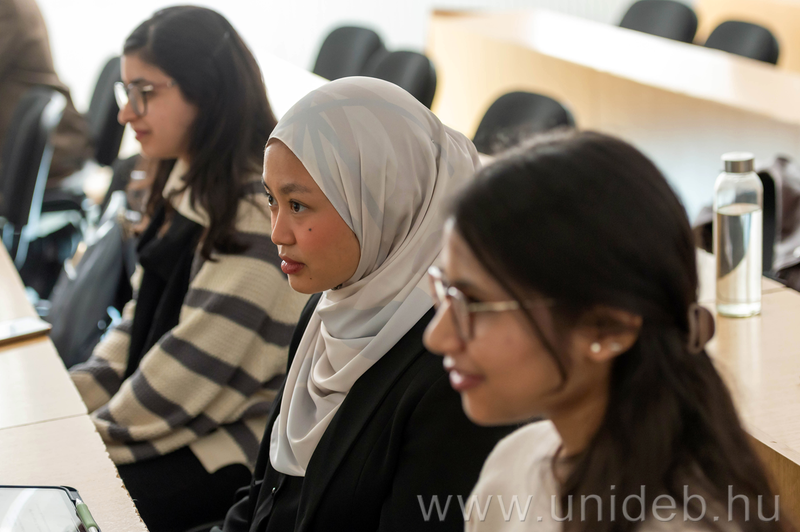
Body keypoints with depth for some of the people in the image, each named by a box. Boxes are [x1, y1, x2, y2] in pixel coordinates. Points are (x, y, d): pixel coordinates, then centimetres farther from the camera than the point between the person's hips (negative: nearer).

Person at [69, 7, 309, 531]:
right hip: (160, 417, 8)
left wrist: (98, 435, -14)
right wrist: (72, 397, 2)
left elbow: (198, 362, -22)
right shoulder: (187, 185, 9)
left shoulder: (259, 210, -22)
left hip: (231, 446, -8)